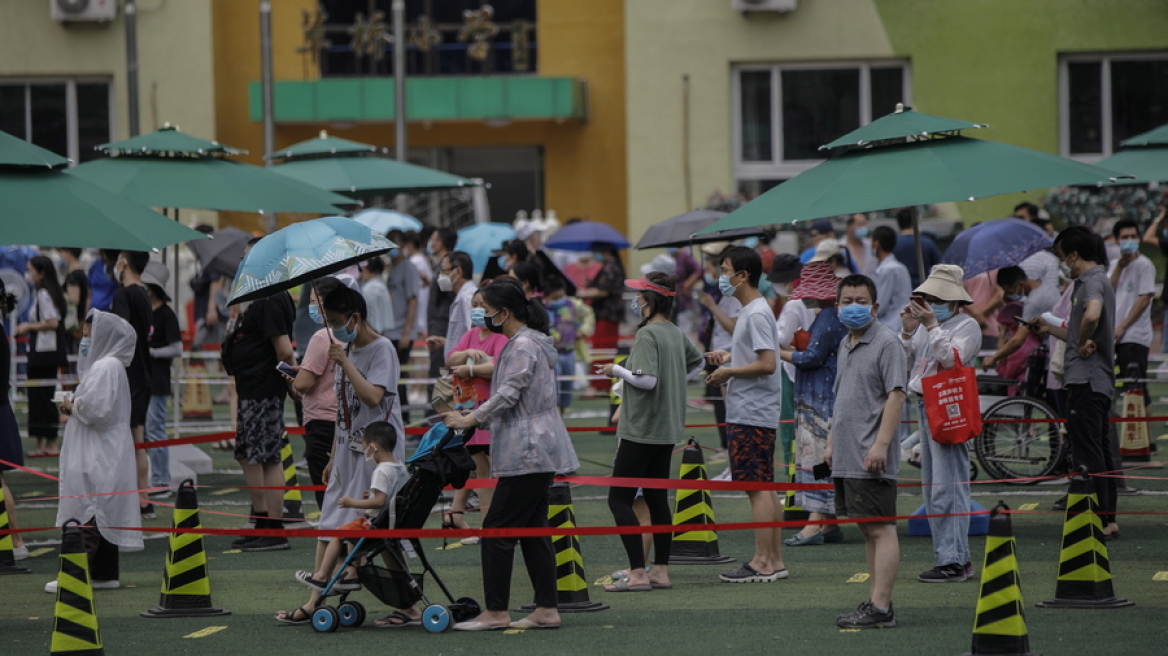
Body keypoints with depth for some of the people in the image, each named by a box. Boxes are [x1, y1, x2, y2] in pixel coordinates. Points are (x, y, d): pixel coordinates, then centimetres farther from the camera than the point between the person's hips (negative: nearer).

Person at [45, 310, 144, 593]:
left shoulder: (106, 368, -15)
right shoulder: (102, 365, 17)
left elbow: (97, 409, -25)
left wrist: (73, 407, -8)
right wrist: (75, 407, 6)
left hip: (99, 457, -11)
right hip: (97, 455, 11)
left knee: (88, 512, -10)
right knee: (103, 514, 12)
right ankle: (105, 573, 16)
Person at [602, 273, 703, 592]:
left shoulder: (647, 334, -16)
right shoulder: (677, 334, 10)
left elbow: (646, 380, -24)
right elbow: (697, 361, 29)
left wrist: (617, 370, -10)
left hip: (642, 430, -9)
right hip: (668, 429, 9)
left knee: (619, 498, -5)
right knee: (657, 498, 13)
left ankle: (637, 573, -10)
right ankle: (661, 571, 13)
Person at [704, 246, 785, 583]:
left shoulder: (756, 314, -15)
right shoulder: (749, 311, 17)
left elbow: (767, 363, -23)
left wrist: (728, 372, -13)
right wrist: (728, 357, 14)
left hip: (752, 415, -11)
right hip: (745, 412, 11)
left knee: (758, 487, -9)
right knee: (765, 487, 11)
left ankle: (762, 563, -9)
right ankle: (775, 561, 14)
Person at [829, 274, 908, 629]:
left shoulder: (886, 343, -9)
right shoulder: (846, 344, 18)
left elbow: (896, 395, -16)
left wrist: (881, 444, -22)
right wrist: (831, 442, 22)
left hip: (871, 458, -9)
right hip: (846, 458, 9)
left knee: (881, 529, -9)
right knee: (867, 530, 11)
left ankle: (881, 608, -12)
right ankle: (875, 601, 15)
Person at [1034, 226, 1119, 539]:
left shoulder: (1093, 282, -13)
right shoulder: (1096, 281, 19)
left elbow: (1092, 316, -36)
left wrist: (1083, 342, -20)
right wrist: (1051, 329, 30)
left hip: (1086, 380, -11)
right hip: (1100, 380, 11)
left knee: (1087, 453, -8)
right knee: (1101, 451, 13)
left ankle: (1098, 521, -8)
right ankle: (1108, 519, 17)